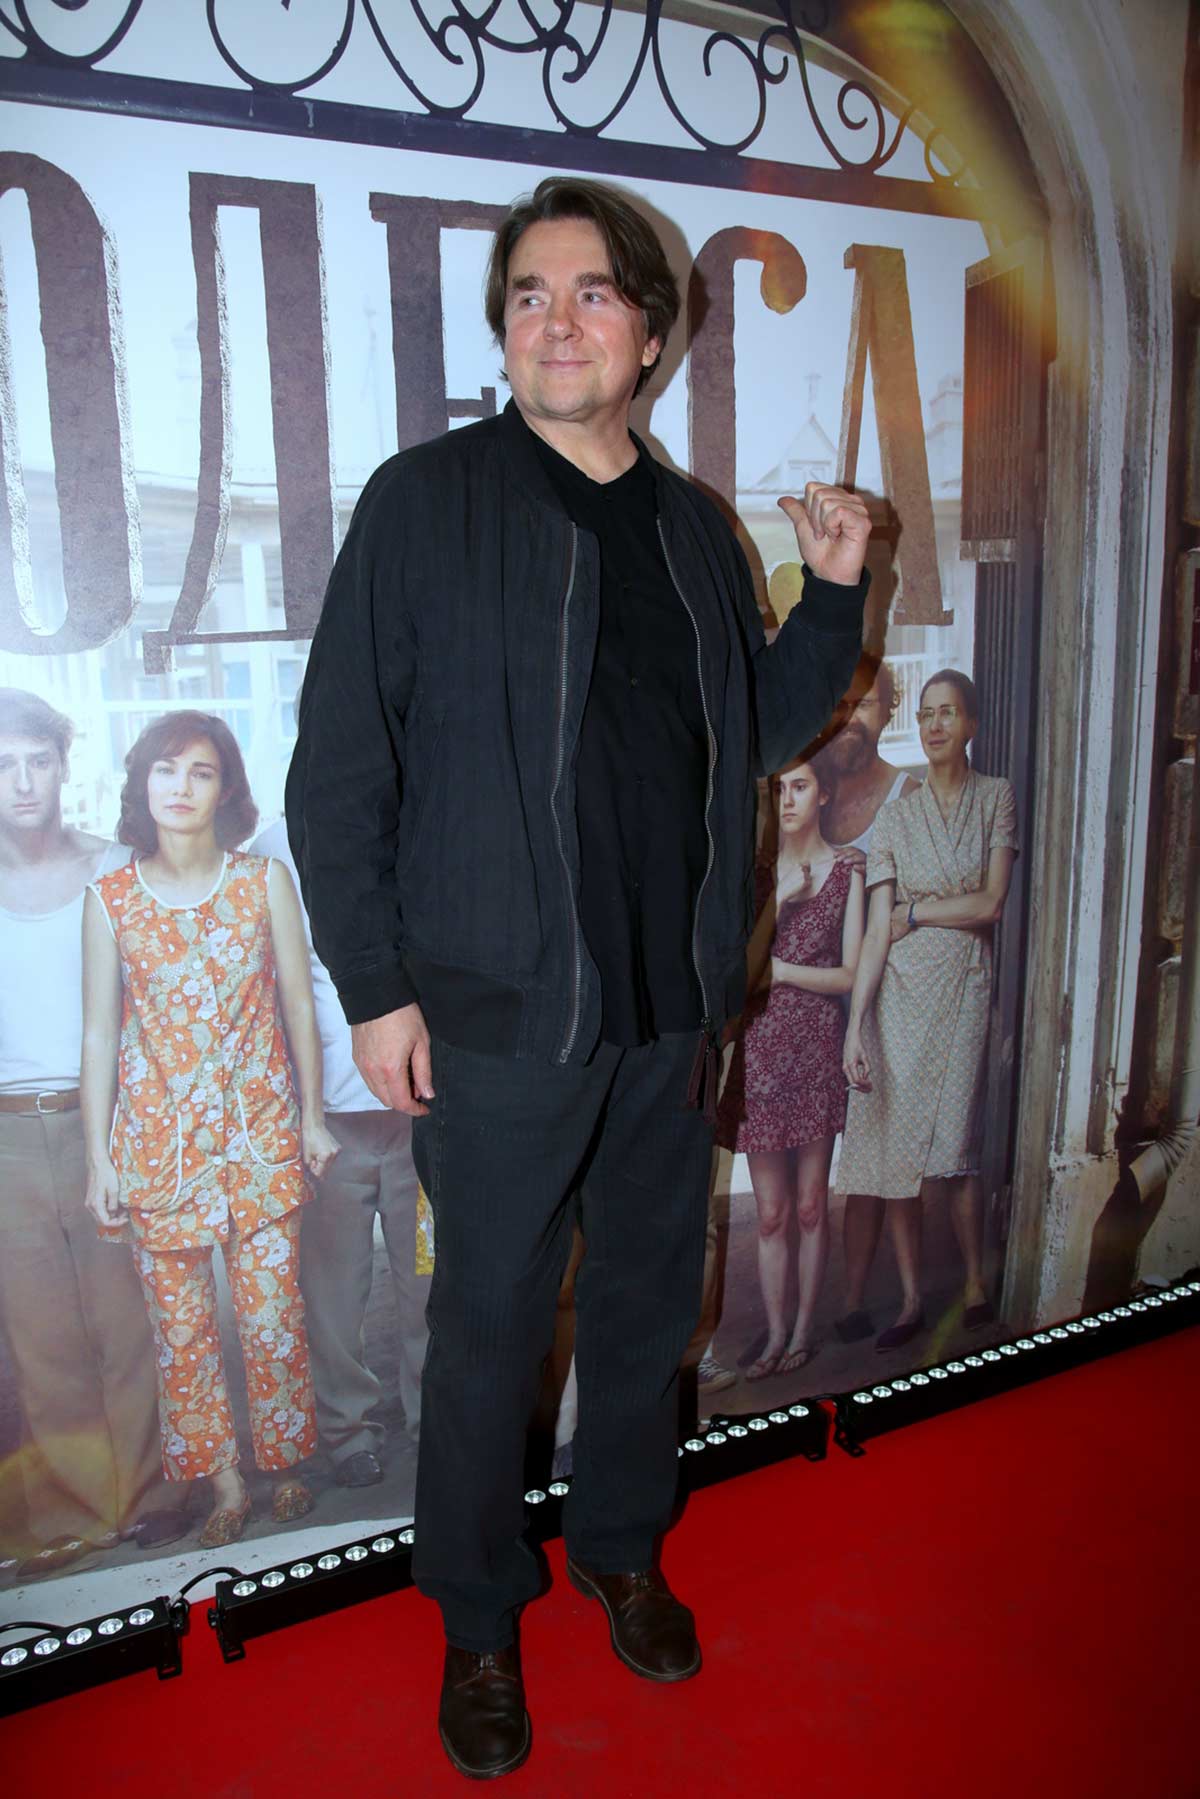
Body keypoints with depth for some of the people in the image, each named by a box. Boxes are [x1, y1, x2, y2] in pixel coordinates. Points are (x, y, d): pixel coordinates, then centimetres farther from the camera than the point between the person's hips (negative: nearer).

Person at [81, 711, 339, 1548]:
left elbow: (298, 1005, 3)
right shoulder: (110, 899, 0)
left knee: (273, 1313, 5)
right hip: (158, 1142, 1)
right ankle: (224, 1483, 26)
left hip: (260, 1133, -1)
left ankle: (287, 1464, 28)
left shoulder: (266, 881, -1)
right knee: (182, 1323, 9)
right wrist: (99, 1158, 0)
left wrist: (312, 1117, 5)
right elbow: (100, 1032, 1)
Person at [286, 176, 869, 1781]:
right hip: (502, 1007, -4)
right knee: (493, 1328, 9)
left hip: (674, 1003, 5)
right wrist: (374, 986, -12)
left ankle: (621, 1547, 44)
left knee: (651, 1300, 19)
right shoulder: (426, 501, -6)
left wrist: (836, 592, 2)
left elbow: (764, 727, 17)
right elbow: (339, 764, -8)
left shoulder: (694, 525, 9)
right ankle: (479, 1620, 33)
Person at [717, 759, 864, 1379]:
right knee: (770, 1212, 8)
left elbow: (849, 975, -4)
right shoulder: (758, 873, 6)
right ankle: (776, 1333, 21)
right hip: (759, 1045, 2)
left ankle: (804, 1328, 25)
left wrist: (778, 969, -8)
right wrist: (777, 903, -11)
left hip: (816, 1045, -2)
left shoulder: (847, 872, 0)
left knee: (810, 1206, 9)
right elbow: (740, 966, 0)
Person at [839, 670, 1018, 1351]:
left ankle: (976, 1286, 20)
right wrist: (855, 1027, -8)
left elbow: (991, 904, -5)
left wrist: (915, 912, -3)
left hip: (963, 987, -1)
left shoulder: (997, 797, 4)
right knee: (894, 1148, 2)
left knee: (955, 1147, -1)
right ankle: (912, 1301, 15)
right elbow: (877, 930, -2)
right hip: (898, 990, 1)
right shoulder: (897, 816, 5)